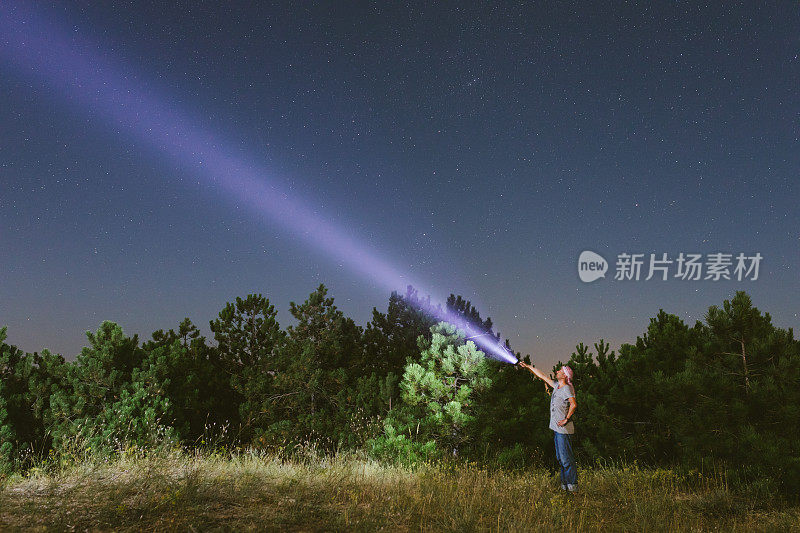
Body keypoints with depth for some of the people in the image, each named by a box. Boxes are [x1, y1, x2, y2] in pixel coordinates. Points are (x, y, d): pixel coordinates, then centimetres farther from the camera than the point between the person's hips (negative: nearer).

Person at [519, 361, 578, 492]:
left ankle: (572, 485, -1)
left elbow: (574, 404, -25)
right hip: (557, 428, 9)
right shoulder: (557, 386, 14)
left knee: (566, 458, -7)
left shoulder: (566, 388, -12)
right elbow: (543, 376, 23)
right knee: (560, 458, 13)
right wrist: (528, 366, 25)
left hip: (564, 428, -9)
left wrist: (566, 419, -19)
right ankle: (565, 483, 19)